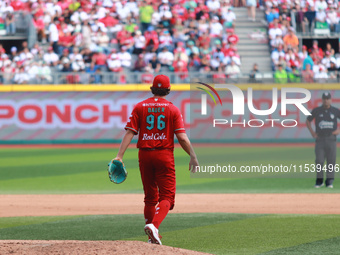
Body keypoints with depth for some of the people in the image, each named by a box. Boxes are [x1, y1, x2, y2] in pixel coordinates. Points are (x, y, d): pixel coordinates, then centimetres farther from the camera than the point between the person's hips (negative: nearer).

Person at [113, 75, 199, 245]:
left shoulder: (140, 107, 4)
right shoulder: (172, 109, -2)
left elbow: (129, 133, -6)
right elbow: (182, 137, -9)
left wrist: (120, 156, -10)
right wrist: (193, 157, -2)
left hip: (144, 155, 3)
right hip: (165, 155, -3)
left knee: (150, 197, 15)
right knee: (167, 196, -1)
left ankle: (153, 237, 18)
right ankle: (154, 225, -26)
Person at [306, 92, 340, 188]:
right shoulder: (316, 110, 4)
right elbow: (308, 121, 15)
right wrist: (312, 132, 5)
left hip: (331, 139, 0)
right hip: (320, 139, 0)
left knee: (331, 160, -1)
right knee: (319, 161, -5)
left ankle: (329, 181, 5)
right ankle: (319, 180, 8)